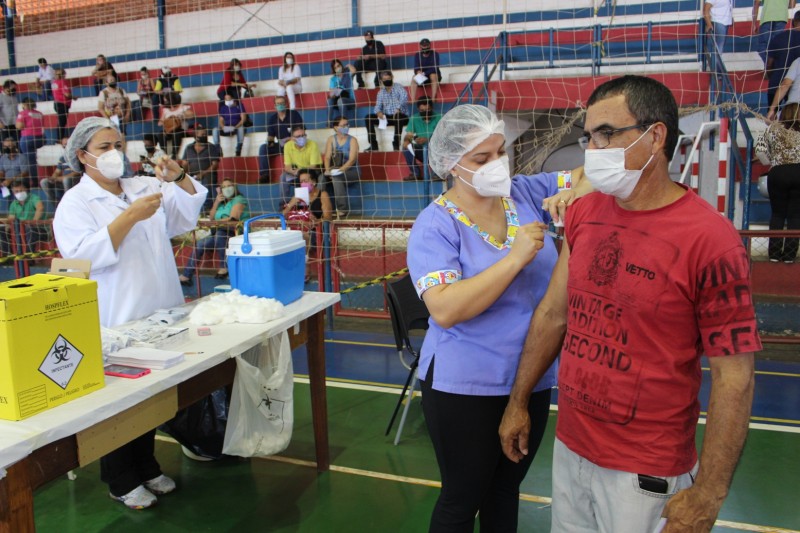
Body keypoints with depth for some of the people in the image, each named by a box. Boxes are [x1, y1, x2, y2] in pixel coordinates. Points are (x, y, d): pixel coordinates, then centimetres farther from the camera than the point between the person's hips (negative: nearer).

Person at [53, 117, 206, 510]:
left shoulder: (143, 187, 11)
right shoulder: (75, 202, -6)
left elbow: (187, 213, 12)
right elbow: (84, 255, -19)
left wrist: (178, 178, -6)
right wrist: (130, 216, -25)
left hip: (156, 313, 6)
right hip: (113, 321, -5)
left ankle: (146, 466, 33)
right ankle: (121, 481, 23)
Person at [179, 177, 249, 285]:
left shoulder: (238, 200, -2)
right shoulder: (222, 202, 23)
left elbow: (233, 219, -15)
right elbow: (211, 217, 16)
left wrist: (216, 222, -7)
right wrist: (216, 202, 4)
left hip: (237, 233, -8)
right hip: (220, 236, 8)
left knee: (219, 232, -36)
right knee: (199, 244, -9)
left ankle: (225, 267, -28)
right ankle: (186, 276, -9)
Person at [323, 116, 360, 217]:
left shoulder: (352, 140, -4)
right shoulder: (331, 139, 7)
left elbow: (352, 159, -15)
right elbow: (327, 157, 0)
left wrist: (340, 170, -28)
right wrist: (328, 170, -20)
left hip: (351, 170, -3)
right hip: (336, 171, 3)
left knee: (336, 177, -34)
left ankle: (342, 209, -29)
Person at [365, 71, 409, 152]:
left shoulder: (399, 87, 1)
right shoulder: (381, 92, 15)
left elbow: (404, 99, -18)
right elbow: (378, 106, 6)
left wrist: (398, 109, -36)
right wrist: (378, 112, -20)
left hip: (401, 116, -5)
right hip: (386, 117, 5)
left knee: (398, 116, -41)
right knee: (368, 117, -14)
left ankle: (396, 145, -38)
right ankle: (374, 146, -20)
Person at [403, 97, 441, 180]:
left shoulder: (438, 118, -11)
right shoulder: (414, 119, -2)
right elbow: (408, 136, -8)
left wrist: (427, 140, -37)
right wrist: (406, 141, -34)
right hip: (421, 151, 3)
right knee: (406, 147, -22)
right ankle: (416, 173, -9)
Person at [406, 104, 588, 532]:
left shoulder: (526, 193, -1)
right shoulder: (435, 225, -15)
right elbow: (444, 310, -27)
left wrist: (577, 193, -23)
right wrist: (516, 256, -28)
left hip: (532, 379, 5)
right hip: (465, 387, -5)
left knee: (506, 489, 24)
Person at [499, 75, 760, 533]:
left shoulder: (709, 238, -18)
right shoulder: (584, 213, 0)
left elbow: (734, 378, -15)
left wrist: (709, 493, -14)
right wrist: (518, 403, 11)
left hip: (646, 471, -5)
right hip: (569, 446, 5)